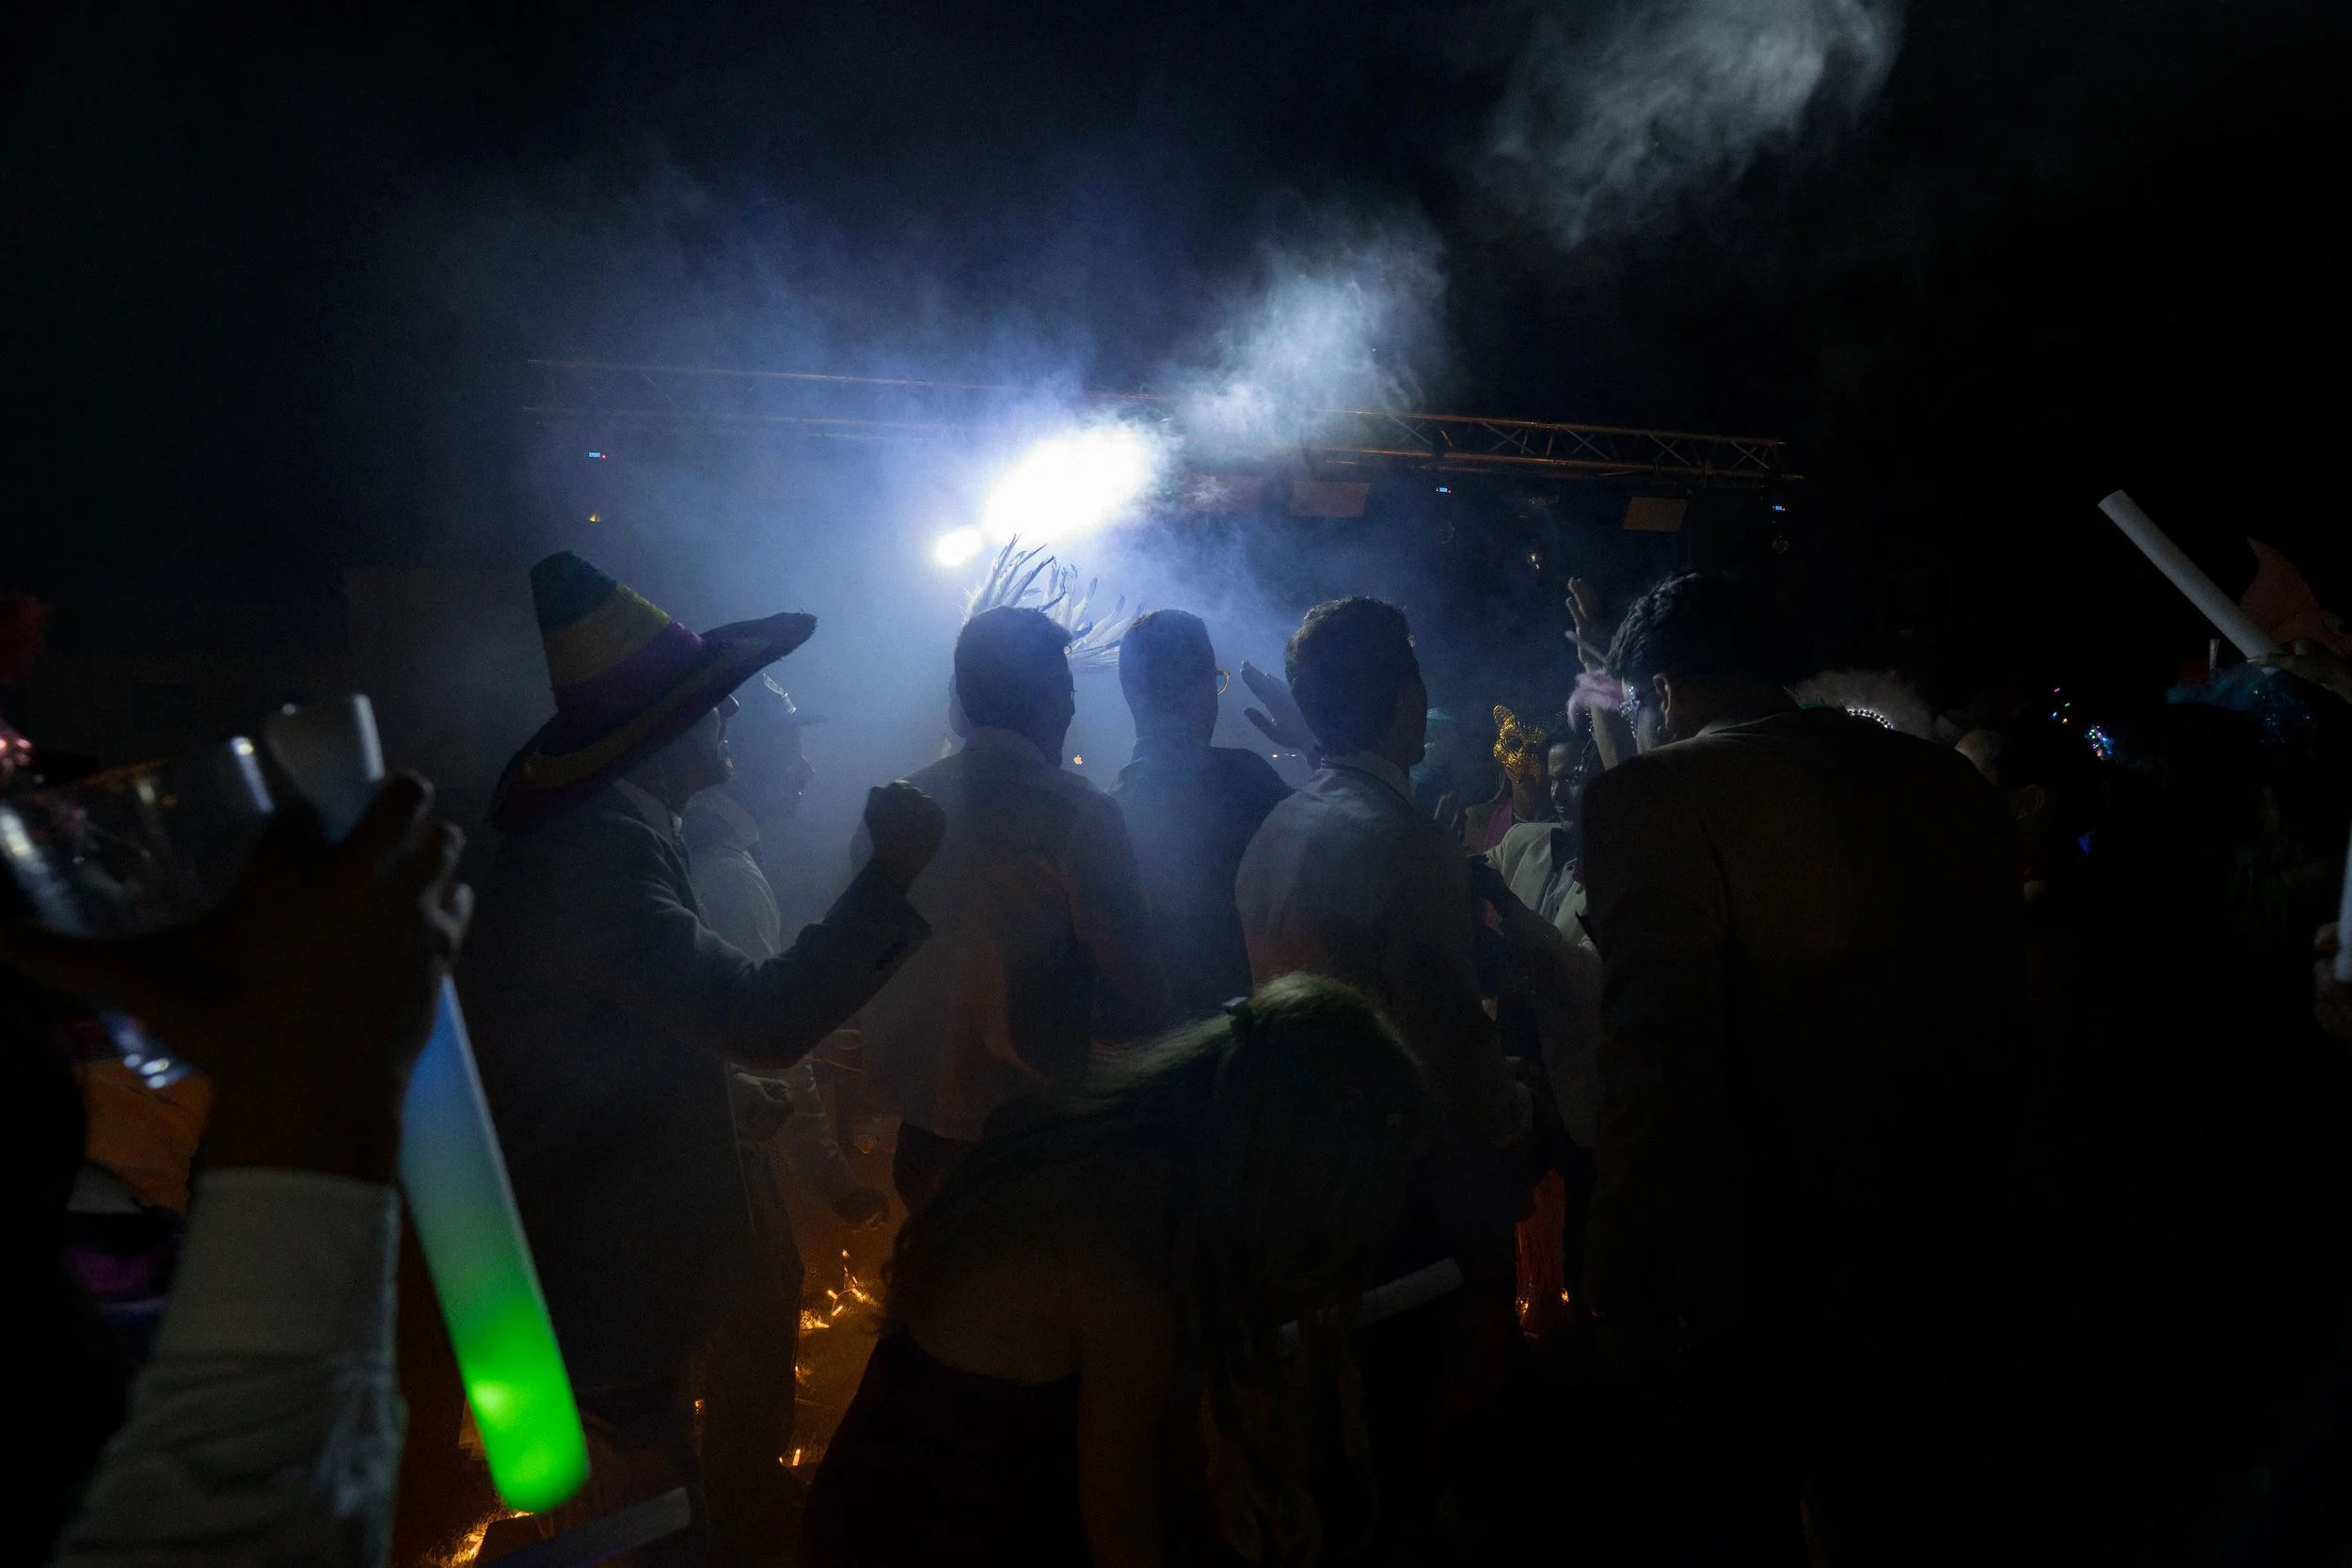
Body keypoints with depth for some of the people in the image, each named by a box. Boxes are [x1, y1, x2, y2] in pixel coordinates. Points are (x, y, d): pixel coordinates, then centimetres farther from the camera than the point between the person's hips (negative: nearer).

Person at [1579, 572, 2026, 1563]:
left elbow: (1656, 1076, -24)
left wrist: (1628, 1321, -18)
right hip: (1942, 1301, 7)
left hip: (1758, 1299, -6)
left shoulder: (1653, 796, -18)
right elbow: (2000, 1029, 11)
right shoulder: (1953, 786, 4)